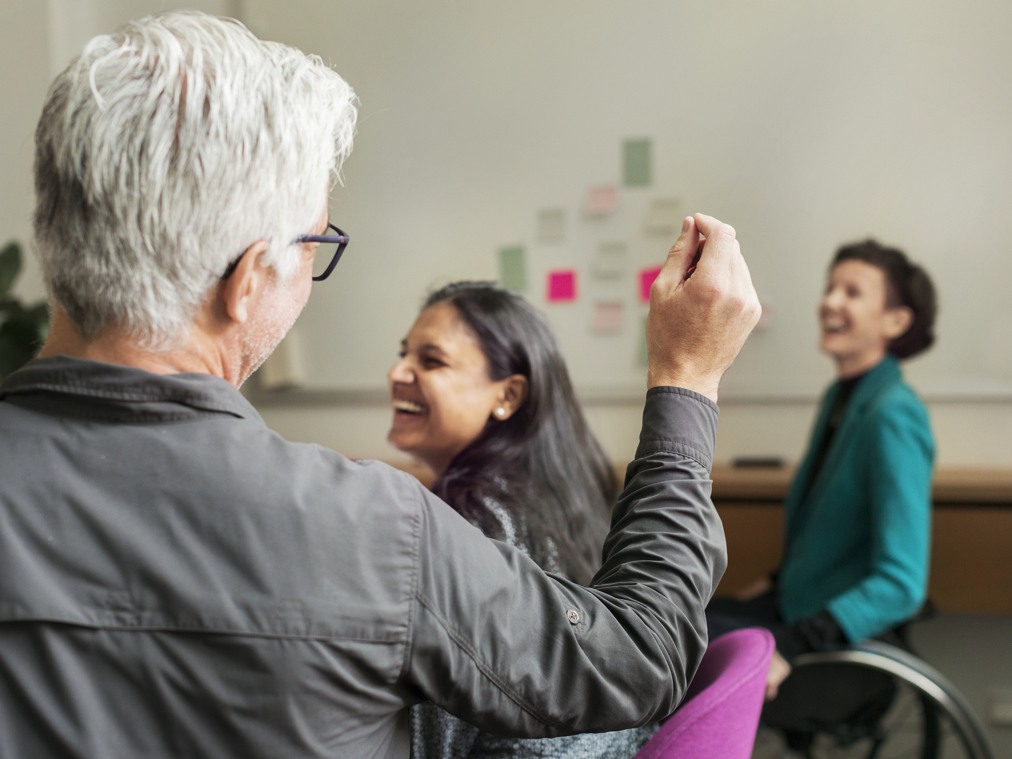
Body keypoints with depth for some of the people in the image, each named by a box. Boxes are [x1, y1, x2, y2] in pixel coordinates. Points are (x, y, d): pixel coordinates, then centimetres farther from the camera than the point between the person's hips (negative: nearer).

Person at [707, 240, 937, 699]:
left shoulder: (893, 415, -21)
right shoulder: (839, 398, 9)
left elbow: (901, 585, -27)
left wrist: (789, 648, -32)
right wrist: (778, 581, 18)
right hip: (798, 606, 9)